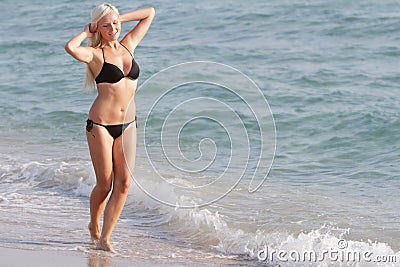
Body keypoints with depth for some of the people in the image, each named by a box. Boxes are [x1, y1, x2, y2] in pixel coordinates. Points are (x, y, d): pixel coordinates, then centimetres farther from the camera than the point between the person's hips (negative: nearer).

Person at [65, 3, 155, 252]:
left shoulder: (129, 45, 8)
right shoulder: (95, 54, -8)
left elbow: (150, 13, 17)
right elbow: (71, 48, -31)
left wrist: (119, 18, 8)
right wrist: (86, 32, -12)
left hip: (127, 125, 5)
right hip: (101, 125, -5)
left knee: (124, 182, -4)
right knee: (105, 184, 2)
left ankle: (105, 238, 3)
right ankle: (94, 225, 30)